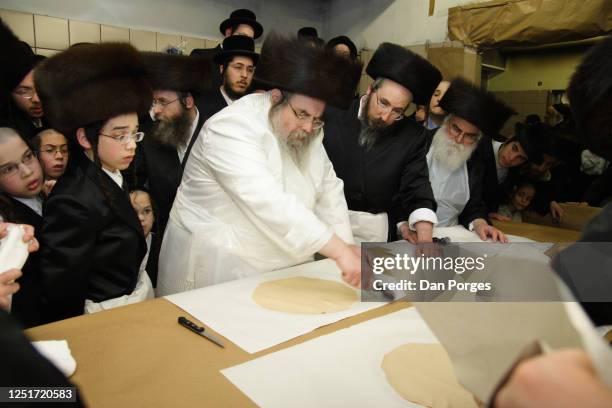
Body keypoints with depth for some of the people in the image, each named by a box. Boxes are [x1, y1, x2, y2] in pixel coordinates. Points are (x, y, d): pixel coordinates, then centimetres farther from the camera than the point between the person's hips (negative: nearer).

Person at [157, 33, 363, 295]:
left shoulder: (307, 131, 2)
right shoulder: (233, 129, -22)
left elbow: (329, 191, 3)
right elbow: (269, 205, -34)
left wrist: (346, 249, -9)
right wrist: (339, 251, -36)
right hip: (218, 266, -6)